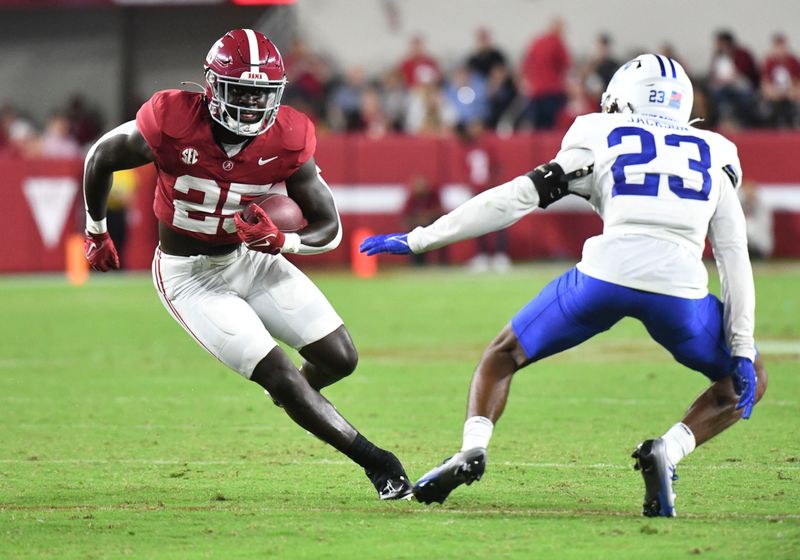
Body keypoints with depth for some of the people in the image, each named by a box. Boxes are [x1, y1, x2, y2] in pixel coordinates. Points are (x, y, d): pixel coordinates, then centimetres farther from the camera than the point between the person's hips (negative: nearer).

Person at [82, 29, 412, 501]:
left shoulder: (287, 139, -17)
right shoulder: (173, 123, -26)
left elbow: (330, 229, -9)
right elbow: (101, 158, -7)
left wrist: (281, 241, -30)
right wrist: (96, 233, 8)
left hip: (253, 258, 4)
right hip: (191, 276, -4)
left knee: (340, 358, 1)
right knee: (281, 376, -13)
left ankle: (296, 393, 38)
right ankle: (377, 464, 0)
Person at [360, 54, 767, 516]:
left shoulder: (600, 142, 20)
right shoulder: (715, 157, 25)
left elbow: (516, 199, 16)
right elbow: (735, 258, 18)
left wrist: (420, 239, 21)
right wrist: (742, 349, 17)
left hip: (608, 271, 0)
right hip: (680, 287, 0)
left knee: (504, 356, 22)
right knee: (750, 380, 23)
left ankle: (472, 450, -3)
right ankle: (668, 450, -1)